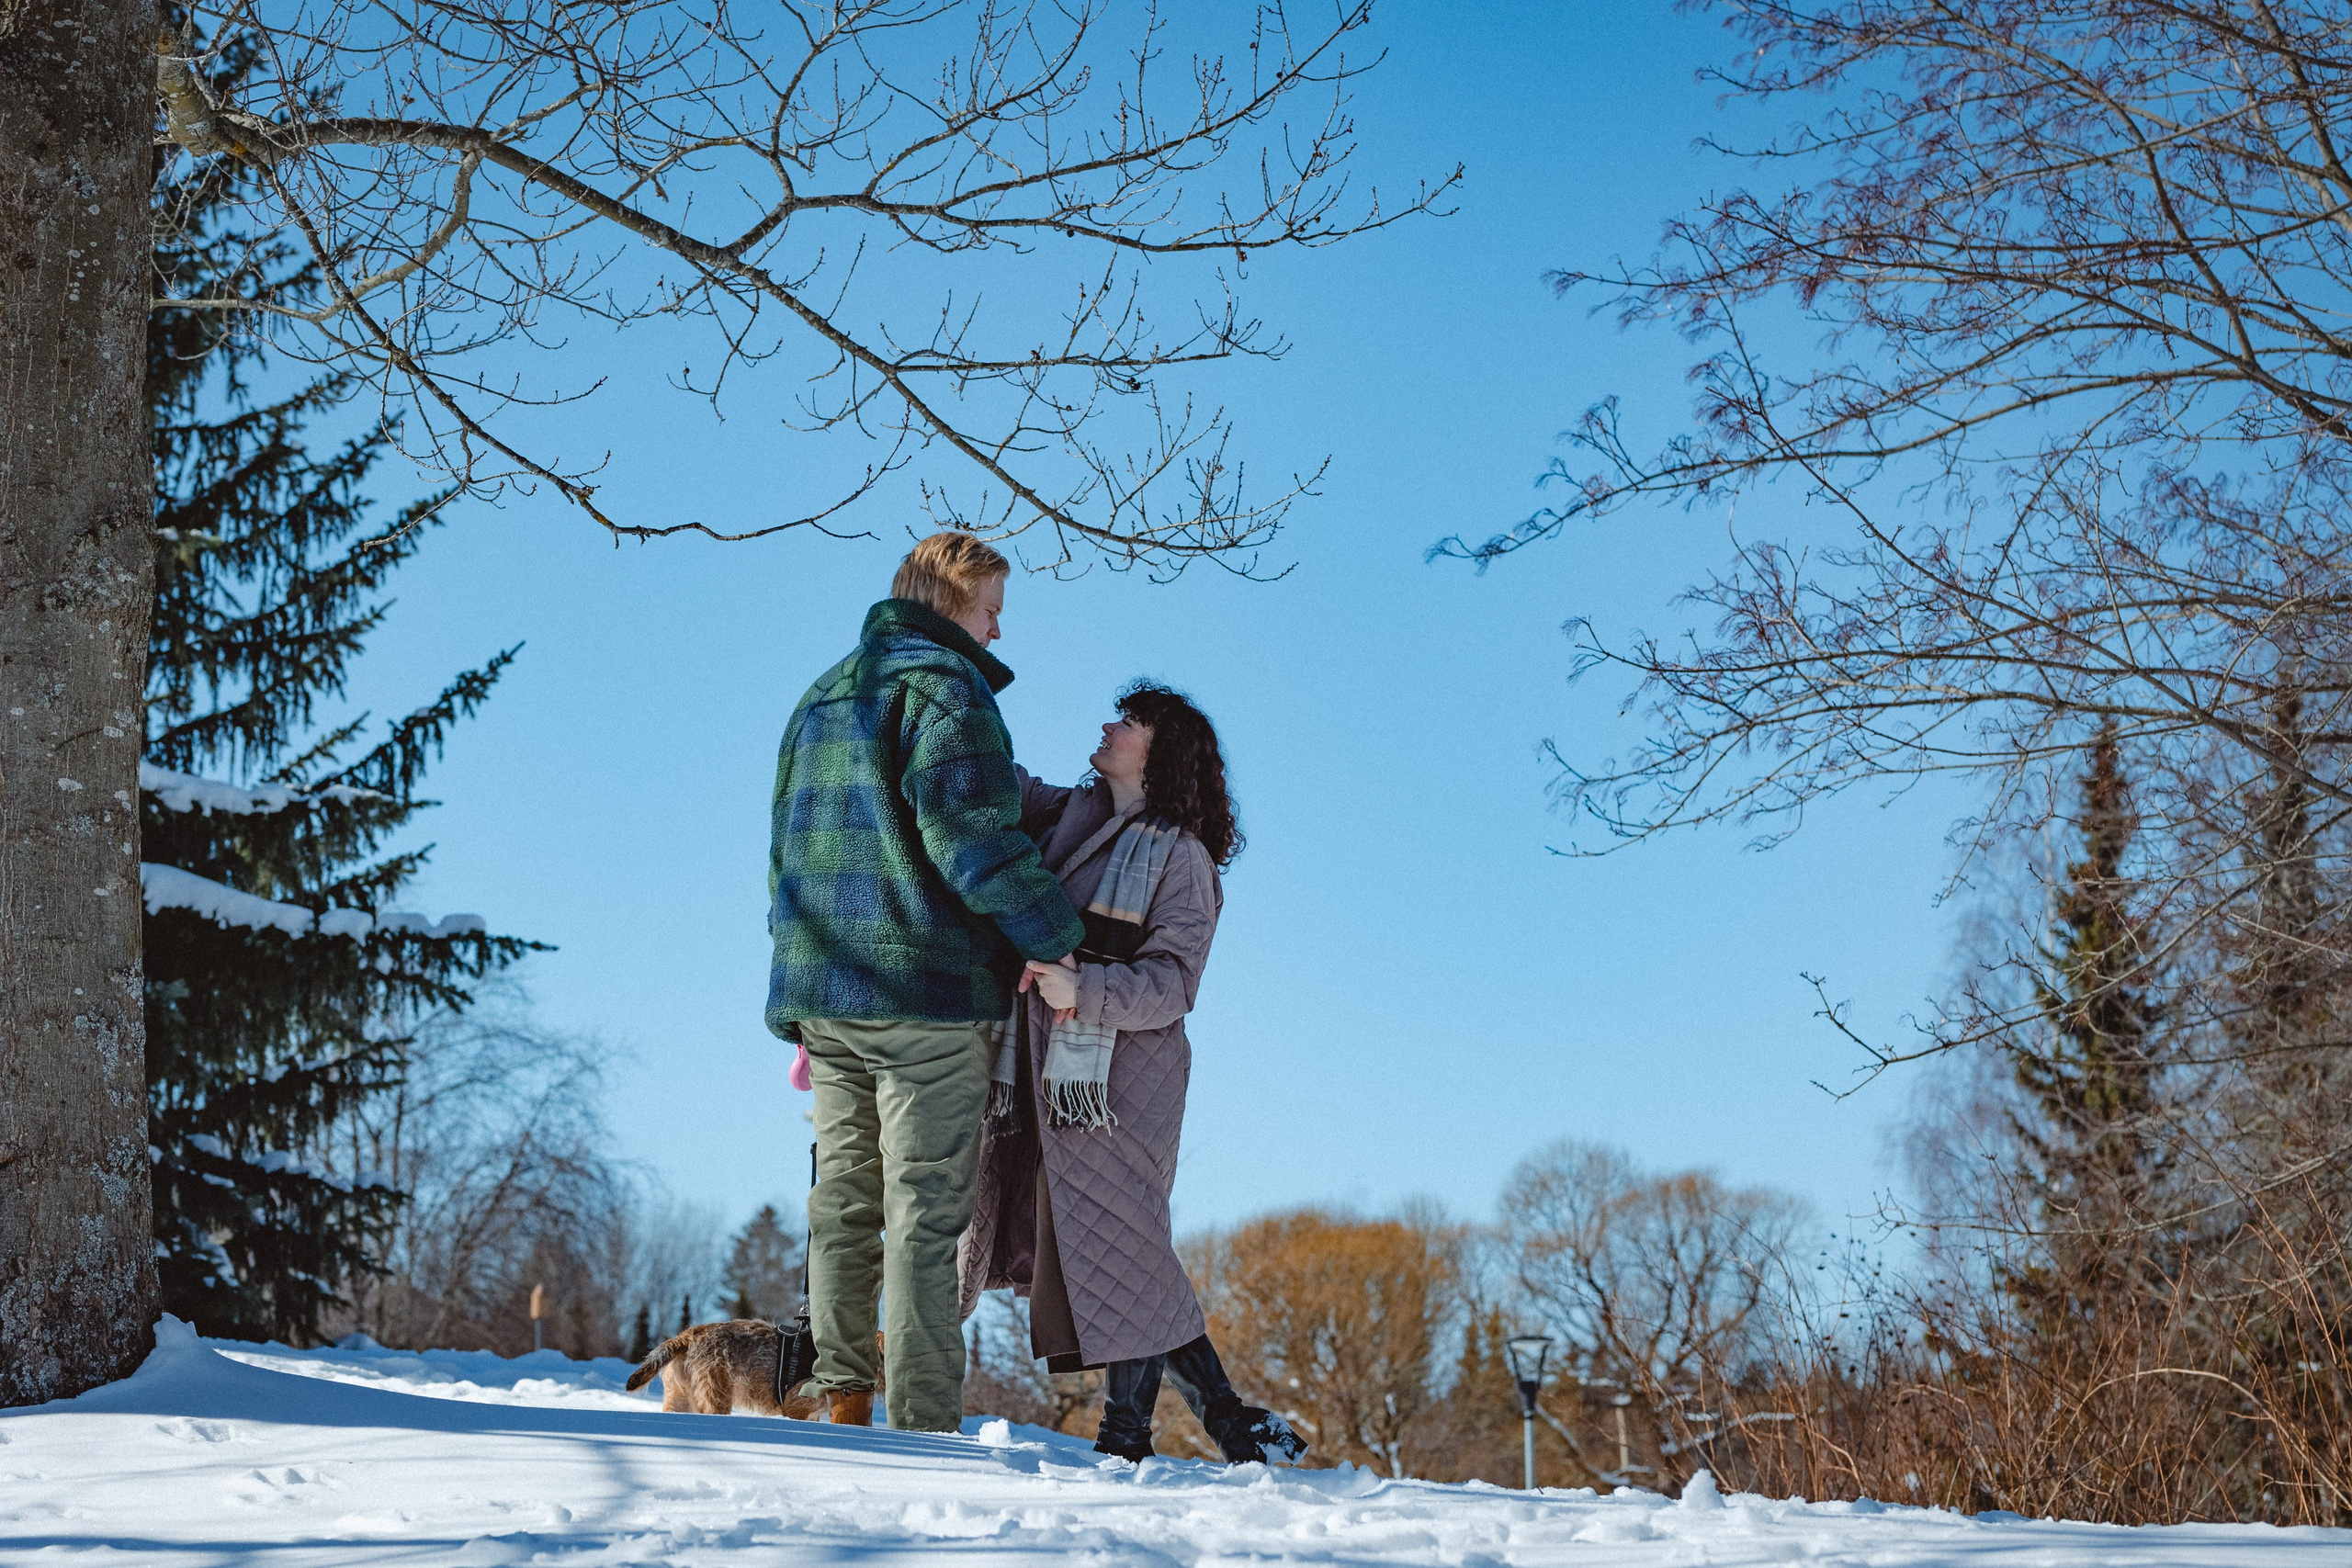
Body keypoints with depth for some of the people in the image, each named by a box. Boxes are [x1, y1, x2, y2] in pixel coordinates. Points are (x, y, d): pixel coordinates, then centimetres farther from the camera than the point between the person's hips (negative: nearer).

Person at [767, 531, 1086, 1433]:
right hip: (925, 993, -8)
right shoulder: (944, 691, -7)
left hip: (821, 993, 8)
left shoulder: (822, 697, 20)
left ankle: (840, 1402, 11)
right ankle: (924, 1423, -8)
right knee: (926, 1209, -6)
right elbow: (972, 838, -19)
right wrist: (1055, 939, -9)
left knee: (843, 1203, 11)